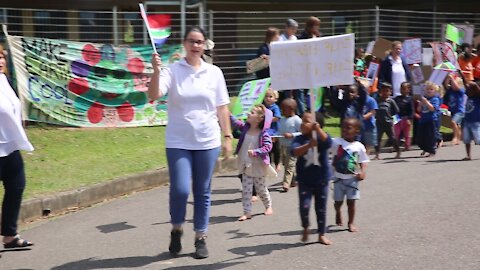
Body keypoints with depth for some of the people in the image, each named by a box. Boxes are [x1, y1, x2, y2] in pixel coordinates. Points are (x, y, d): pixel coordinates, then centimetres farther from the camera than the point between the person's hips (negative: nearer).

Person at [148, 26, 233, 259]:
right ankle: (176, 229, 18)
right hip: (178, 142, -2)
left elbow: (222, 108, 7)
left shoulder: (214, 72, 3)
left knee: (202, 193, 8)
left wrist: (228, 137, 4)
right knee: (180, 189, -9)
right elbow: (154, 95, -19)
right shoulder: (172, 70, -4)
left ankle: (201, 238, 21)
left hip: (207, 142, 2)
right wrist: (156, 71, -34)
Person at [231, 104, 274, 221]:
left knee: (261, 188, 13)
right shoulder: (245, 128, 0)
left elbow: (267, 147, -20)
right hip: (246, 165, 4)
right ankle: (247, 212, 6)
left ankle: (268, 206, 37)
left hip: (258, 166, -4)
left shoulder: (263, 134, -16)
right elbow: (235, 122, -3)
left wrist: (255, 152, -31)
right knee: (246, 189, 1)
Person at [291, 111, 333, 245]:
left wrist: (318, 129, -44)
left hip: (321, 180, 0)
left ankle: (322, 235, 25)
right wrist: (309, 145, -37)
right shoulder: (299, 139, -5)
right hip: (305, 181, 0)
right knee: (304, 206, -13)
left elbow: (328, 142, -29)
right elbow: (295, 152, -22)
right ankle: (306, 227, 16)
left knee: (321, 209, 10)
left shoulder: (320, 137, -7)